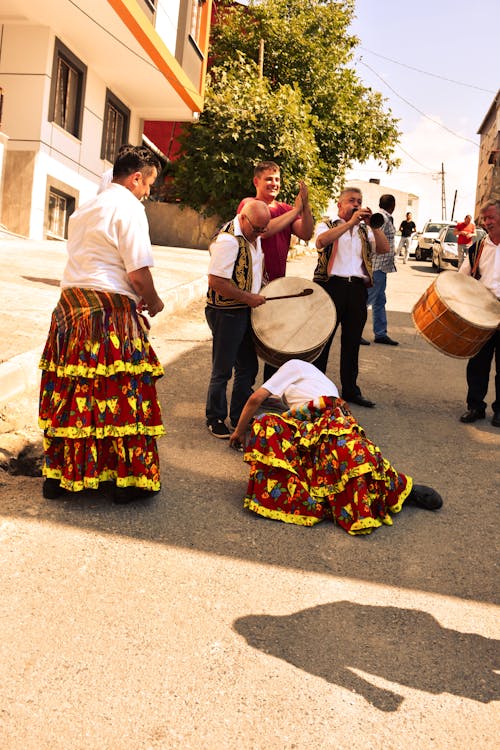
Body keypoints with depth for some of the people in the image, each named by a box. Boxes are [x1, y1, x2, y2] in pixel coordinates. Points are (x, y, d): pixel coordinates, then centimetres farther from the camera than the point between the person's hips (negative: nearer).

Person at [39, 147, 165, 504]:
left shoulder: (87, 208, 18)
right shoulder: (129, 207, -8)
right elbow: (139, 273, -16)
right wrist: (153, 302, 3)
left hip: (70, 304, 8)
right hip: (111, 311, -8)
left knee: (69, 392, 11)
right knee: (123, 393, 0)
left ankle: (58, 474, 19)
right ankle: (129, 479, 7)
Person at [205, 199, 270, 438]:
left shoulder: (253, 236, 9)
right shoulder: (228, 240, -21)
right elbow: (216, 280, -26)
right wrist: (248, 298, -19)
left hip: (246, 311, 9)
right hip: (226, 313, -9)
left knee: (248, 367, 15)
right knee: (222, 370, 3)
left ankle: (240, 416, 28)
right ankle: (215, 419, 18)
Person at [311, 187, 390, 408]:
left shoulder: (365, 231, 20)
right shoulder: (327, 226, 8)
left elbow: (384, 248, 6)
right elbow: (321, 241, -16)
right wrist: (351, 222, -16)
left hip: (358, 288, 4)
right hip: (332, 284, -4)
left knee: (352, 342, 10)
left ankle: (350, 390, 19)